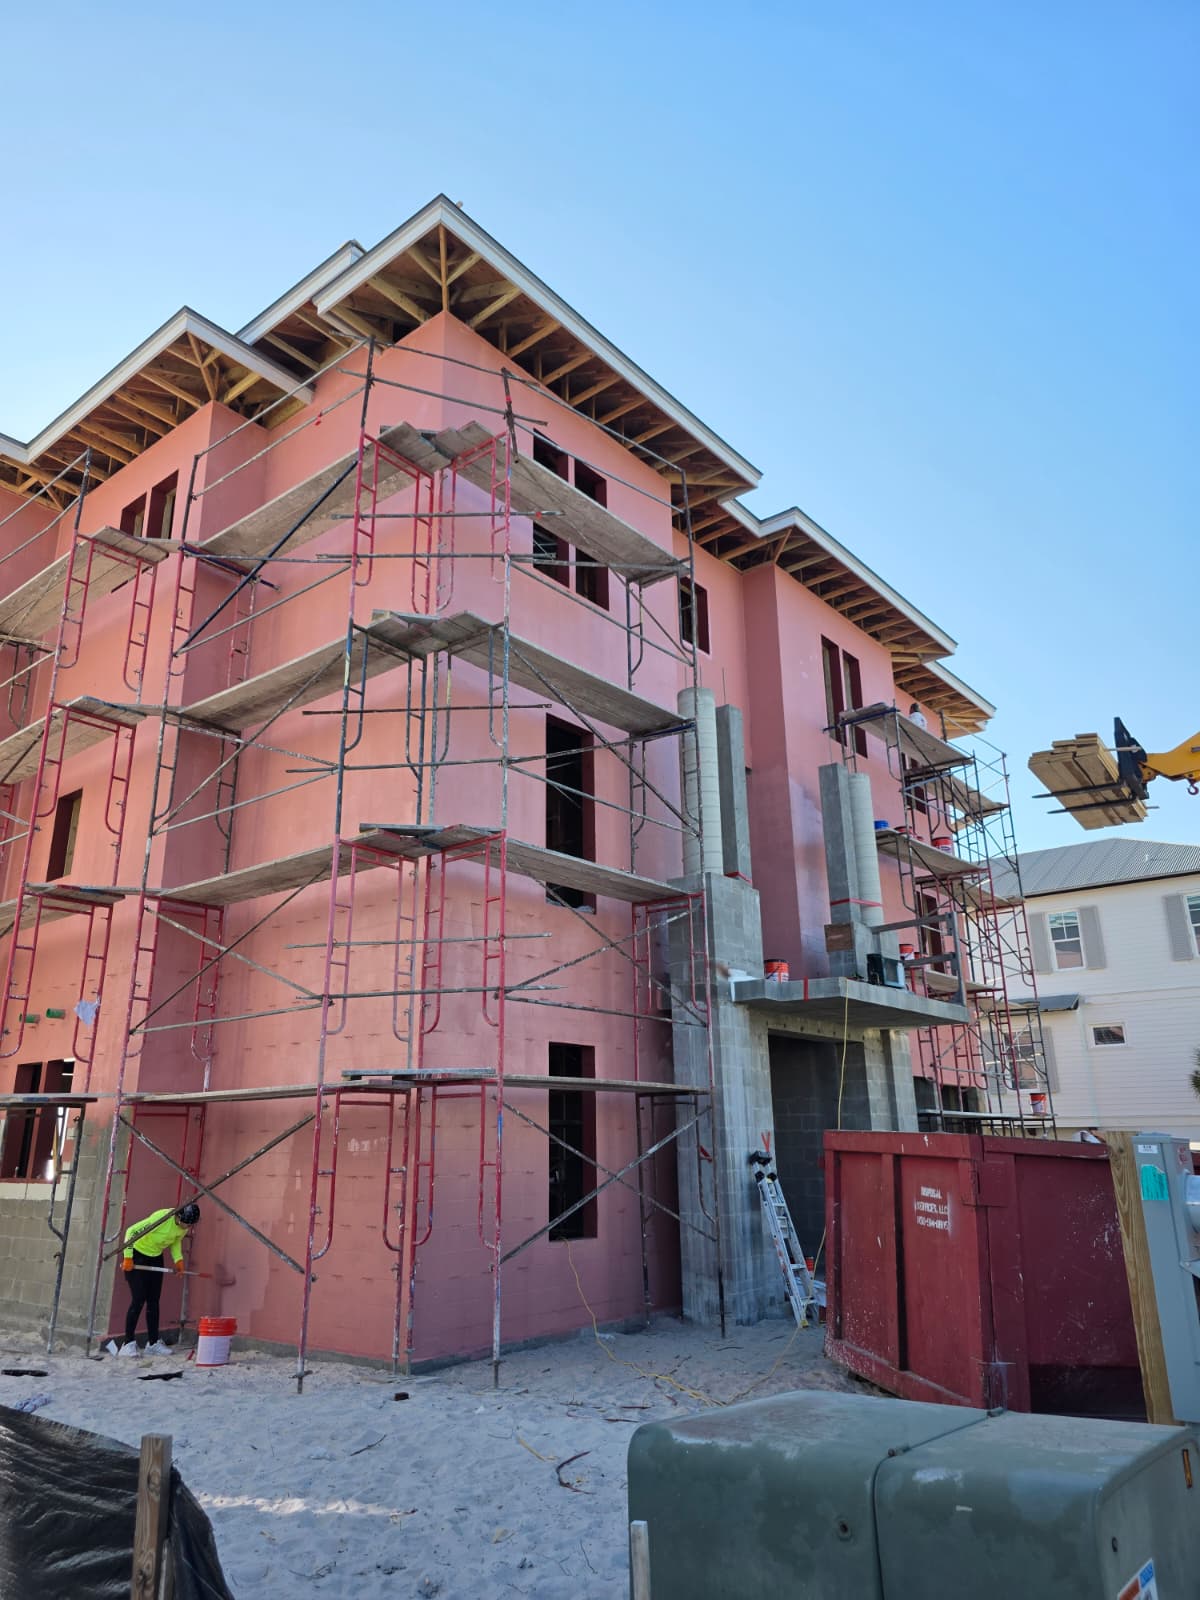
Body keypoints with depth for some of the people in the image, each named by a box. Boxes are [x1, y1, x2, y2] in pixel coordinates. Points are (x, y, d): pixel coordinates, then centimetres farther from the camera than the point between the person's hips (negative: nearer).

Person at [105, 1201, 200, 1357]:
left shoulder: (185, 1225, -13)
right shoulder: (162, 1218, -35)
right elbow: (131, 1231, -28)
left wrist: (178, 1259, -6)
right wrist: (128, 1257, -25)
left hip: (156, 1258, 6)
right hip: (137, 1256, -6)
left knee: (153, 1301, 6)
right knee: (138, 1300, -10)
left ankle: (153, 1343, 12)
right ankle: (128, 1343, -1)